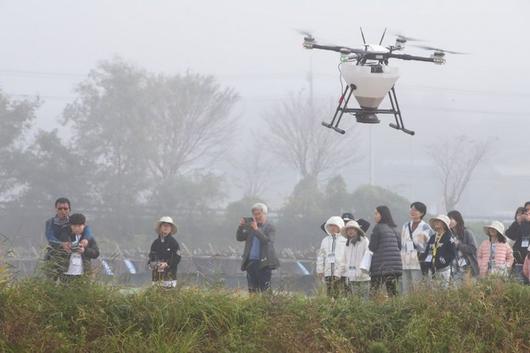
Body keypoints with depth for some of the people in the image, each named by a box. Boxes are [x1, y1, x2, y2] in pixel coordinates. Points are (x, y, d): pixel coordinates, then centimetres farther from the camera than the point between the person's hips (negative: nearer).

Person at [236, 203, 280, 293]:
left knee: (264, 289, -8)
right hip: (251, 262, 5)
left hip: (264, 263, -5)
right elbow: (239, 238, 11)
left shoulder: (270, 227, 1)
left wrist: (256, 229, -21)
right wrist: (241, 227, -6)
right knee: (252, 290, 4)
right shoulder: (250, 226, 15)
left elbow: (267, 240, -15)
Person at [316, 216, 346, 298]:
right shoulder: (325, 240, 17)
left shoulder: (345, 240, 1)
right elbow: (321, 255, 20)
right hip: (328, 272, 5)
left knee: (340, 294, -9)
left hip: (340, 272, -5)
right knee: (329, 295, 3)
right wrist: (320, 270, 13)